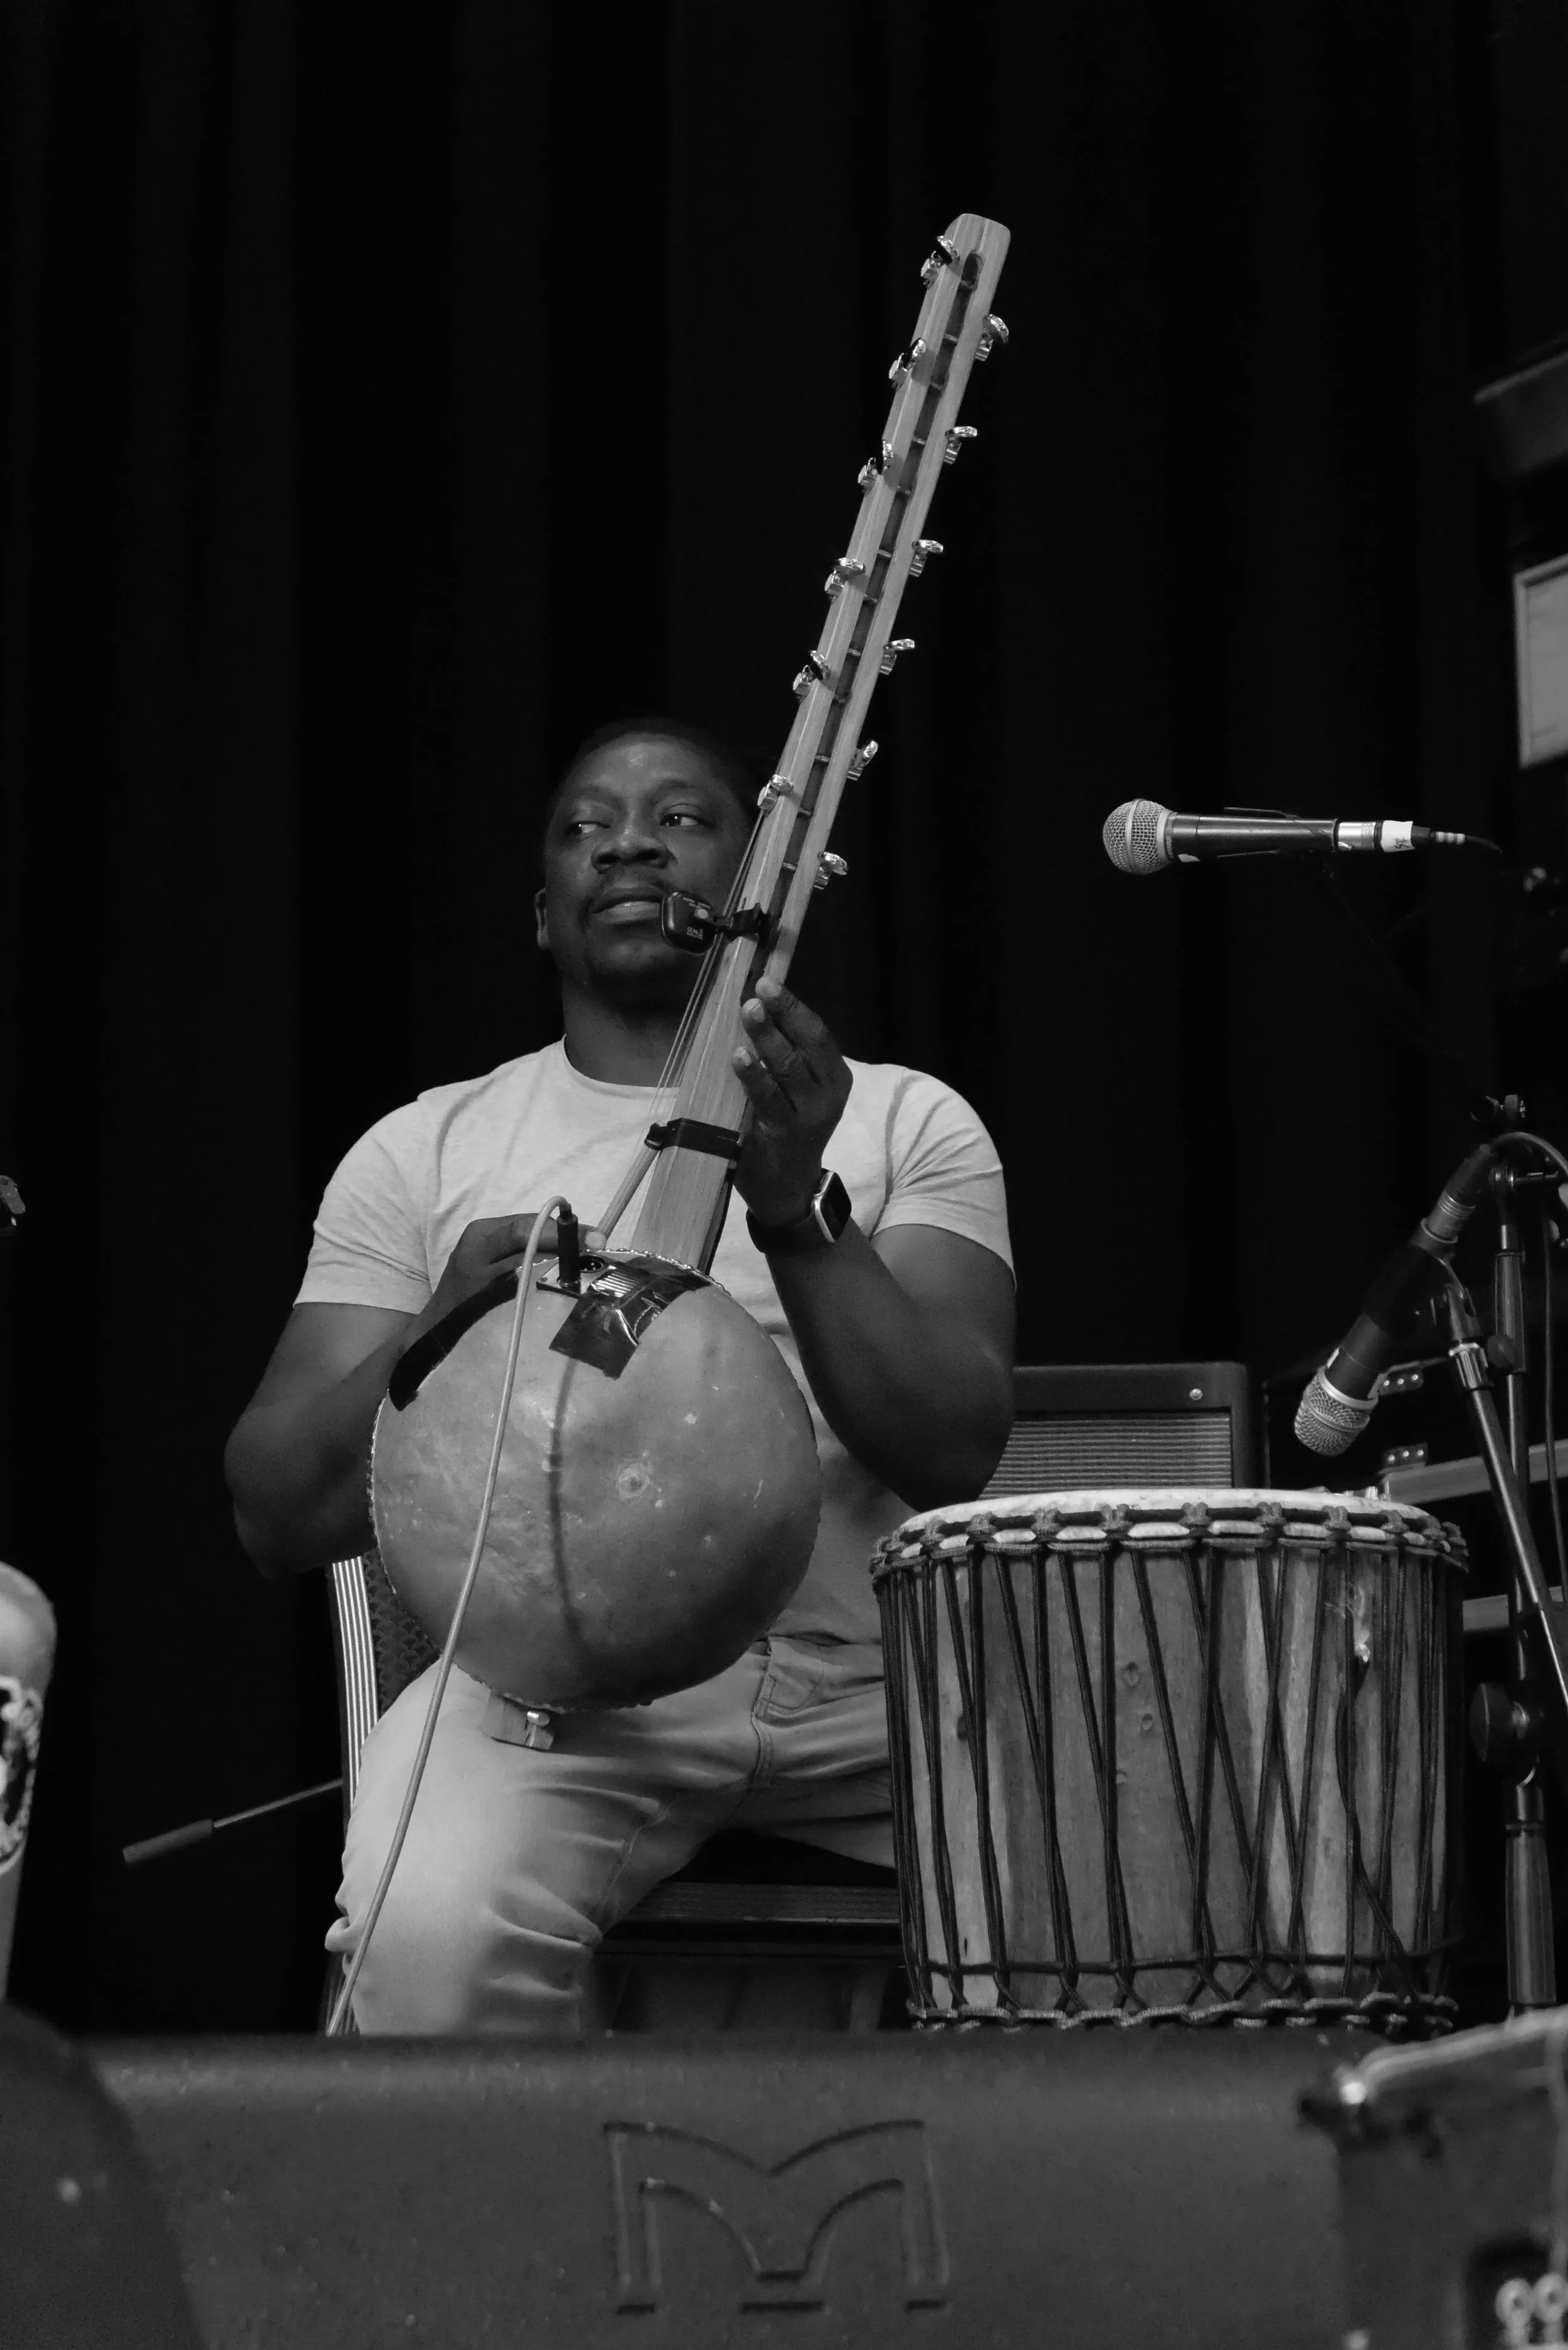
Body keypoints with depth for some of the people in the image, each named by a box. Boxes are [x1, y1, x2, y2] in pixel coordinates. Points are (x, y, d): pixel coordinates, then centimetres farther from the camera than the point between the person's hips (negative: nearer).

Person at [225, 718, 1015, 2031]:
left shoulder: (905, 1122, 11)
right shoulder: (429, 1149, 12)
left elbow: (954, 1454, -4)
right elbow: (278, 1517, 5)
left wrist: (801, 1216, -18)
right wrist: (445, 1336, -13)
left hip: (875, 1680, 1)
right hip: (558, 1676, -1)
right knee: (430, 1935, -33)